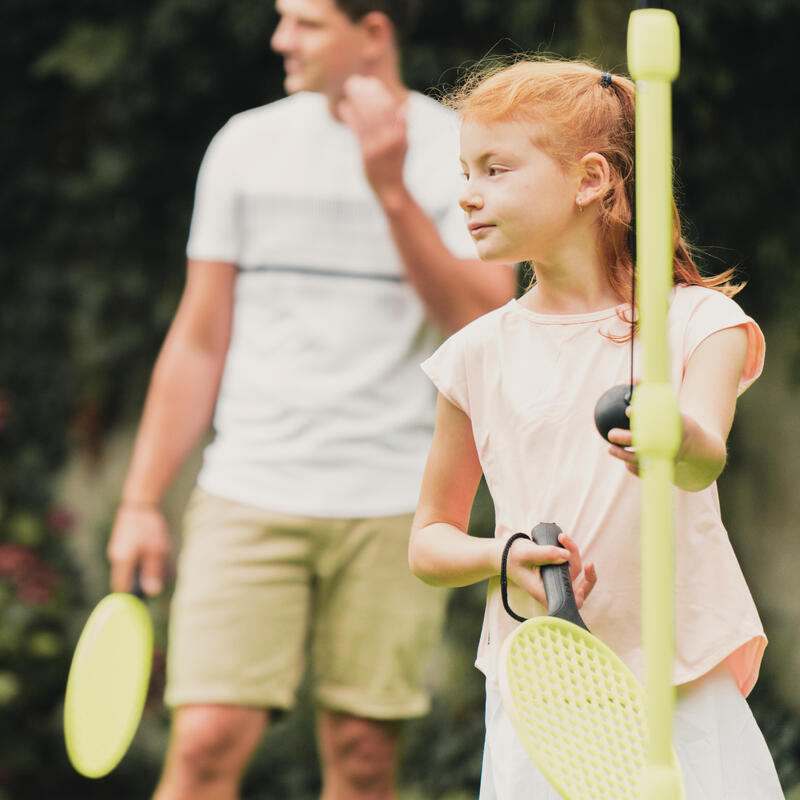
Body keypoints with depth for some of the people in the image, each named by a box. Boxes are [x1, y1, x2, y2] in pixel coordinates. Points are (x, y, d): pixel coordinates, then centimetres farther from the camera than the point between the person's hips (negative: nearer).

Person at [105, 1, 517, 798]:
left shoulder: (467, 155, 1)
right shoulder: (247, 144, 8)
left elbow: (484, 323, -12)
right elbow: (198, 342, 11)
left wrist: (392, 191, -20)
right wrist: (140, 501, 8)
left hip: (391, 506, -1)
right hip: (248, 494, 1)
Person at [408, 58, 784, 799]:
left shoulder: (696, 321, -2)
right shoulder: (480, 354, 5)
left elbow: (708, 461, -21)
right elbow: (427, 542, 11)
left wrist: (682, 445, -45)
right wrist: (502, 558, -10)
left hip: (687, 691, -2)